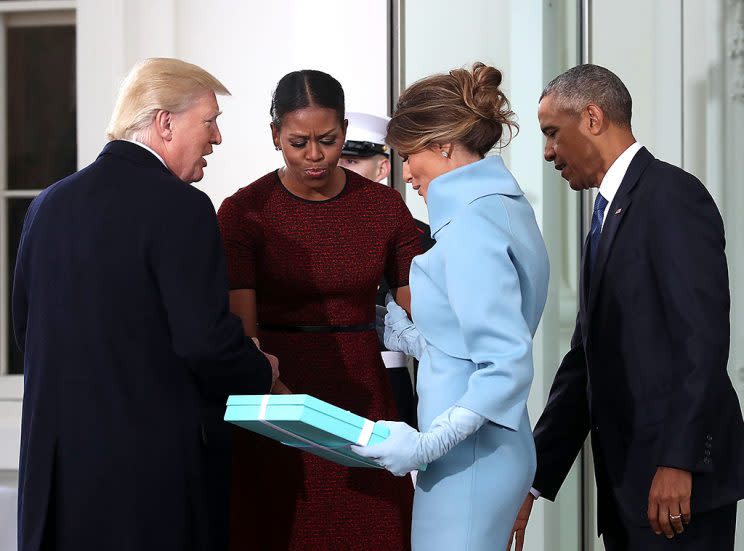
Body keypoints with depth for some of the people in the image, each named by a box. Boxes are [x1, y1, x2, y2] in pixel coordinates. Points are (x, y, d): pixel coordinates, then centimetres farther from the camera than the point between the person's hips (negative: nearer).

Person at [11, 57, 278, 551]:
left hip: (53, 459, 7)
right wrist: (262, 372, 1)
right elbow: (205, 338, -19)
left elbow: (26, 326, 14)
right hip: (150, 457, -7)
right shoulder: (179, 206, -13)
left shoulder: (50, 203, 9)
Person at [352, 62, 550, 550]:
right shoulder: (506, 207, 14)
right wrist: (404, 335, 22)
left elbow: (508, 366, -23)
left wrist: (428, 443, -25)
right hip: (492, 451, 10)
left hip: (468, 457, -10)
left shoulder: (472, 225, -16)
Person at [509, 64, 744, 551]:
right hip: (625, 486, 9)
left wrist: (678, 462, -22)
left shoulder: (673, 196, -9)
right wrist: (534, 479, 13)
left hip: (678, 482, -8)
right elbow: (585, 360, 18)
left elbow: (704, 337, -17)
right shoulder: (609, 214, 19)